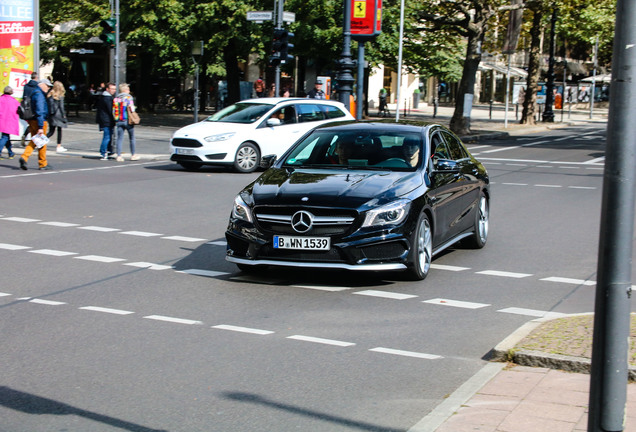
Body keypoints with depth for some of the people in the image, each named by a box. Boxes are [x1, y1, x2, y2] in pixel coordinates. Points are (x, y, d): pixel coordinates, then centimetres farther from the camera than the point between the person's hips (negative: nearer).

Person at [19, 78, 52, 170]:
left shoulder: (33, 93, 15)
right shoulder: (39, 95, -16)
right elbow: (40, 112, -22)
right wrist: (40, 127, -25)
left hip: (32, 121, 9)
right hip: (40, 121, -9)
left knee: (33, 141, 14)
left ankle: (24, 157, -5)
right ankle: (43, 164, 10)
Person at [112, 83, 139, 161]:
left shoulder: (116, 99, 7)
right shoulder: (129, 97, -6)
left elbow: (114, 111, 6)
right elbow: (131, 109, -12)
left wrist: (116, 120, 16)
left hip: (119, 122, 4)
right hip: (127, 120, -4)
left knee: (119, 139, 4)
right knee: (132, 138, 8)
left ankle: (119, 156, 0)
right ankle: (133, 155, 14)